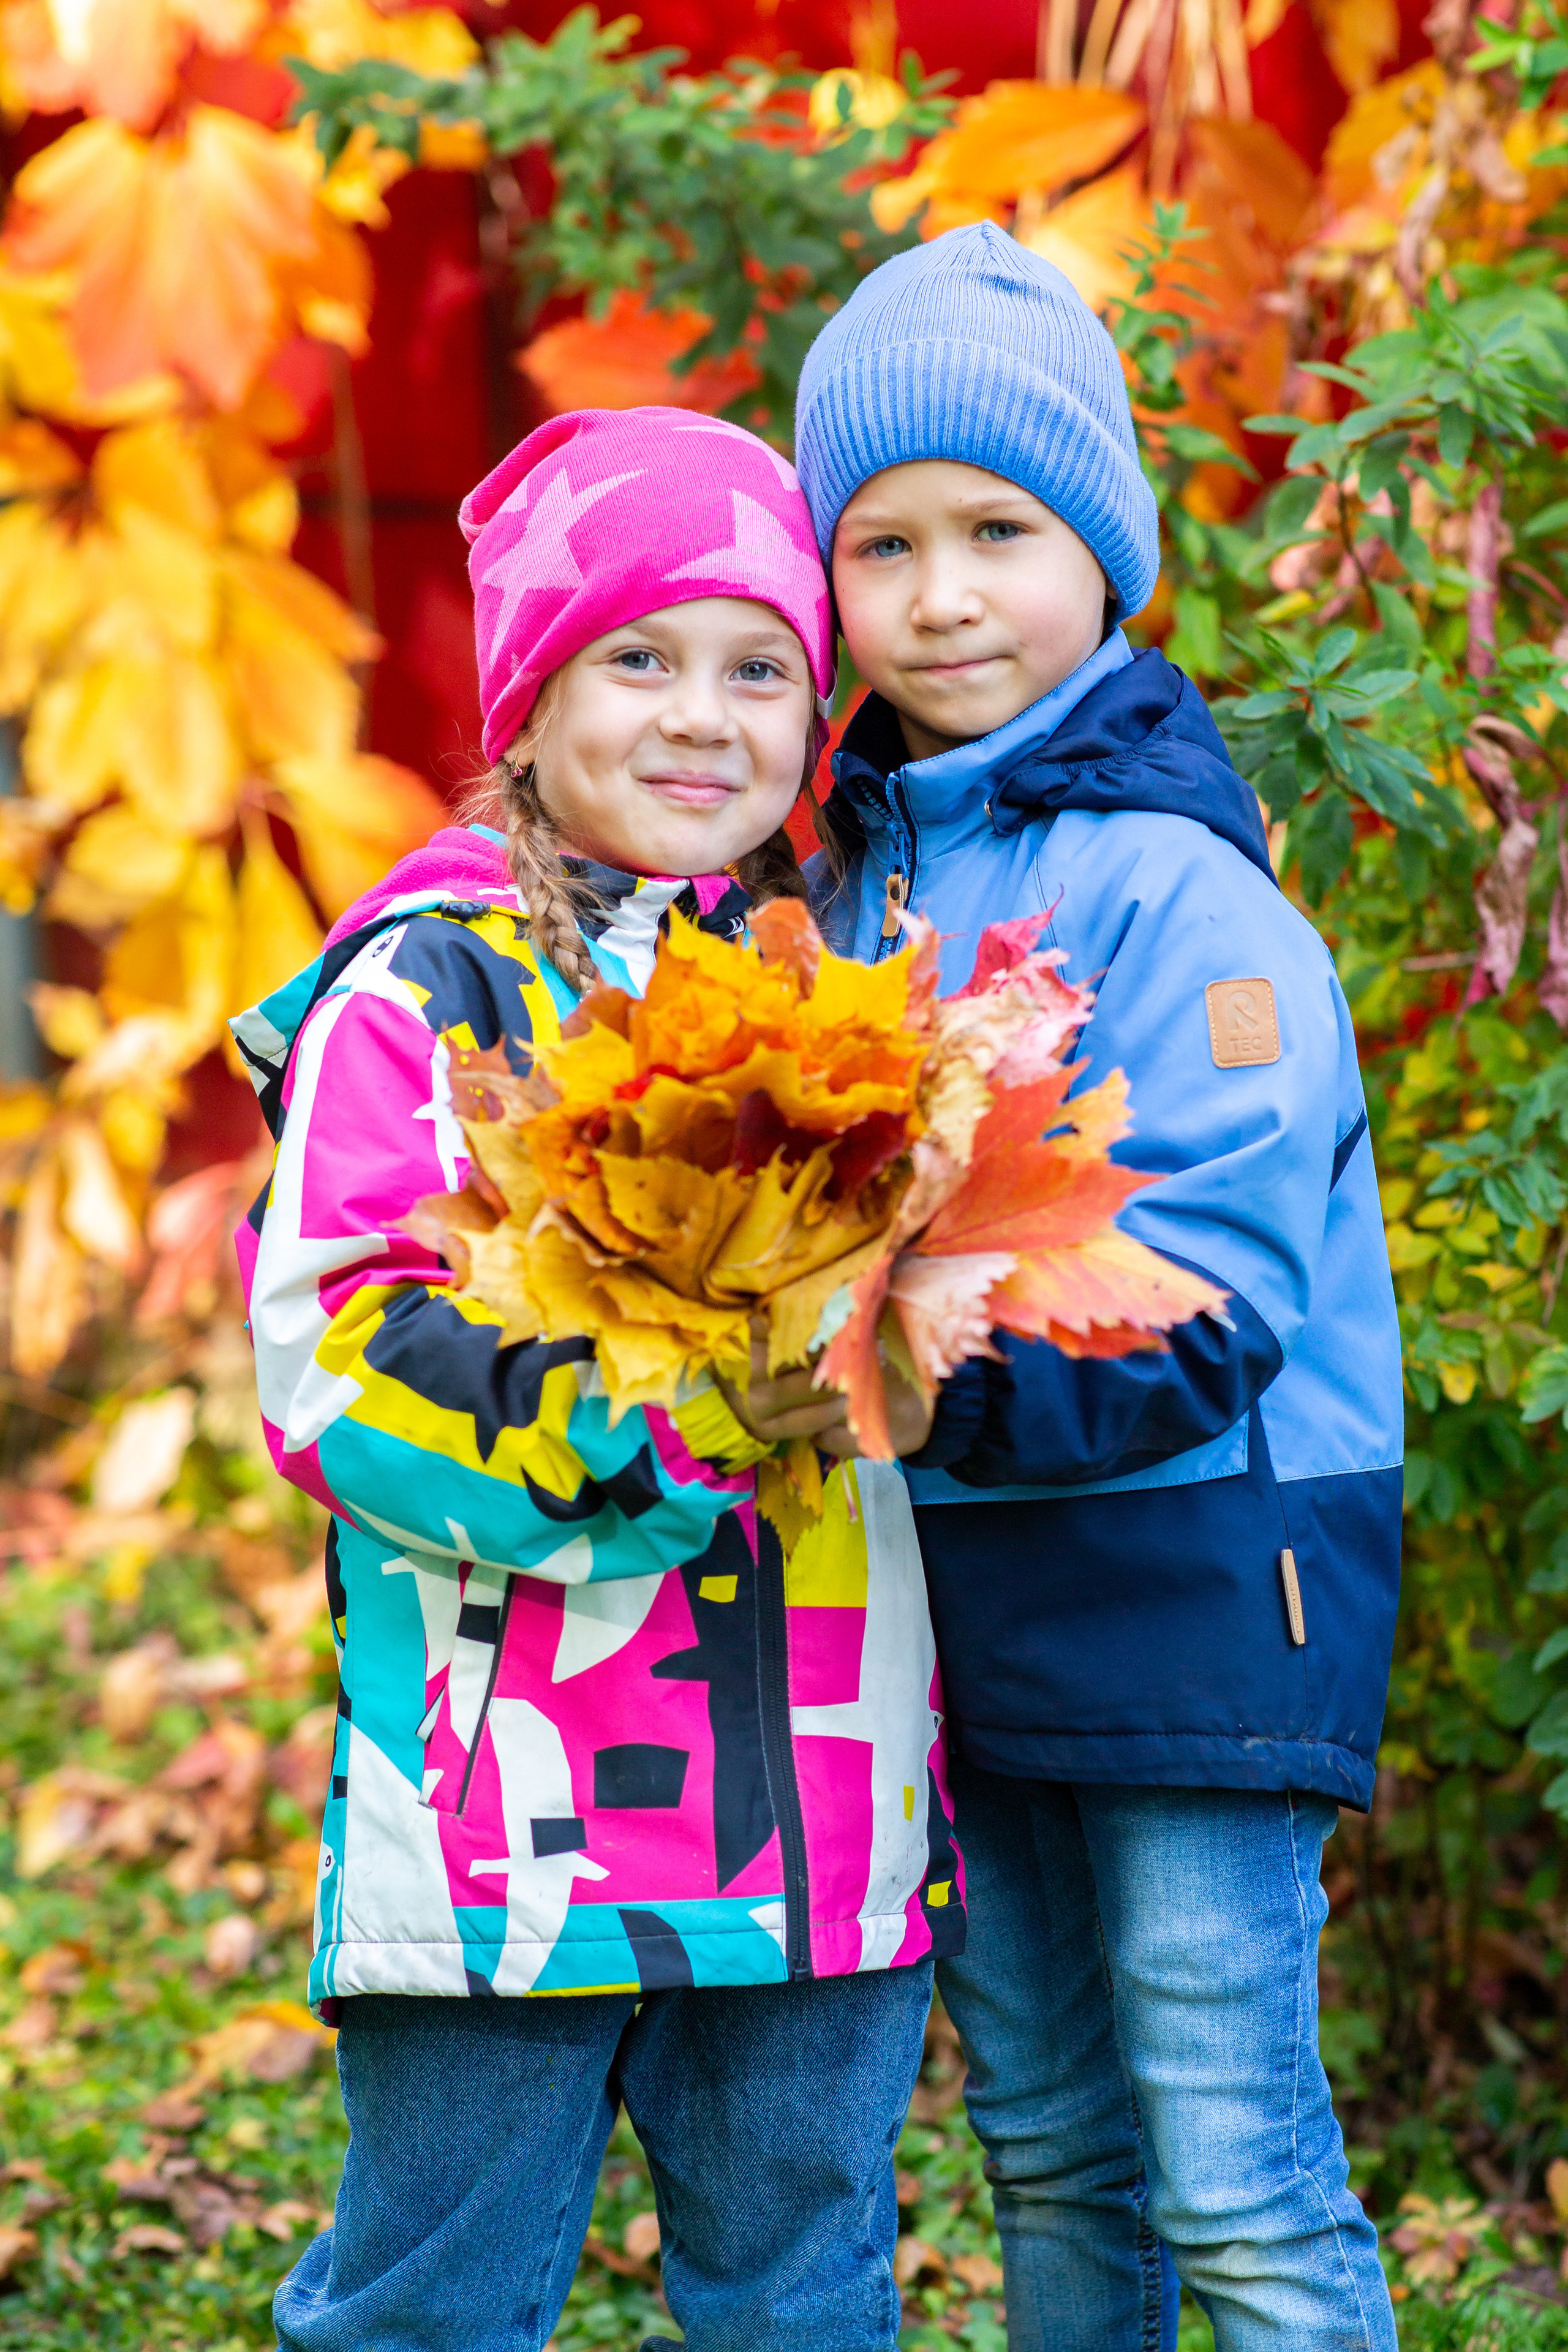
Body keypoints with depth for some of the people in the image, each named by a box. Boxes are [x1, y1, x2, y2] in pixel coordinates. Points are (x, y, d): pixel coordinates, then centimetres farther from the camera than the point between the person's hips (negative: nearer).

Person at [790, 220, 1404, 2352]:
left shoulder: (1172, 894, -13)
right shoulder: (854, 879, 9)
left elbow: (1190, 1331, -21)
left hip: (1190, 1577, -7)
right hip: (955, 1594, 7)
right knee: (1047, 2159, 16)